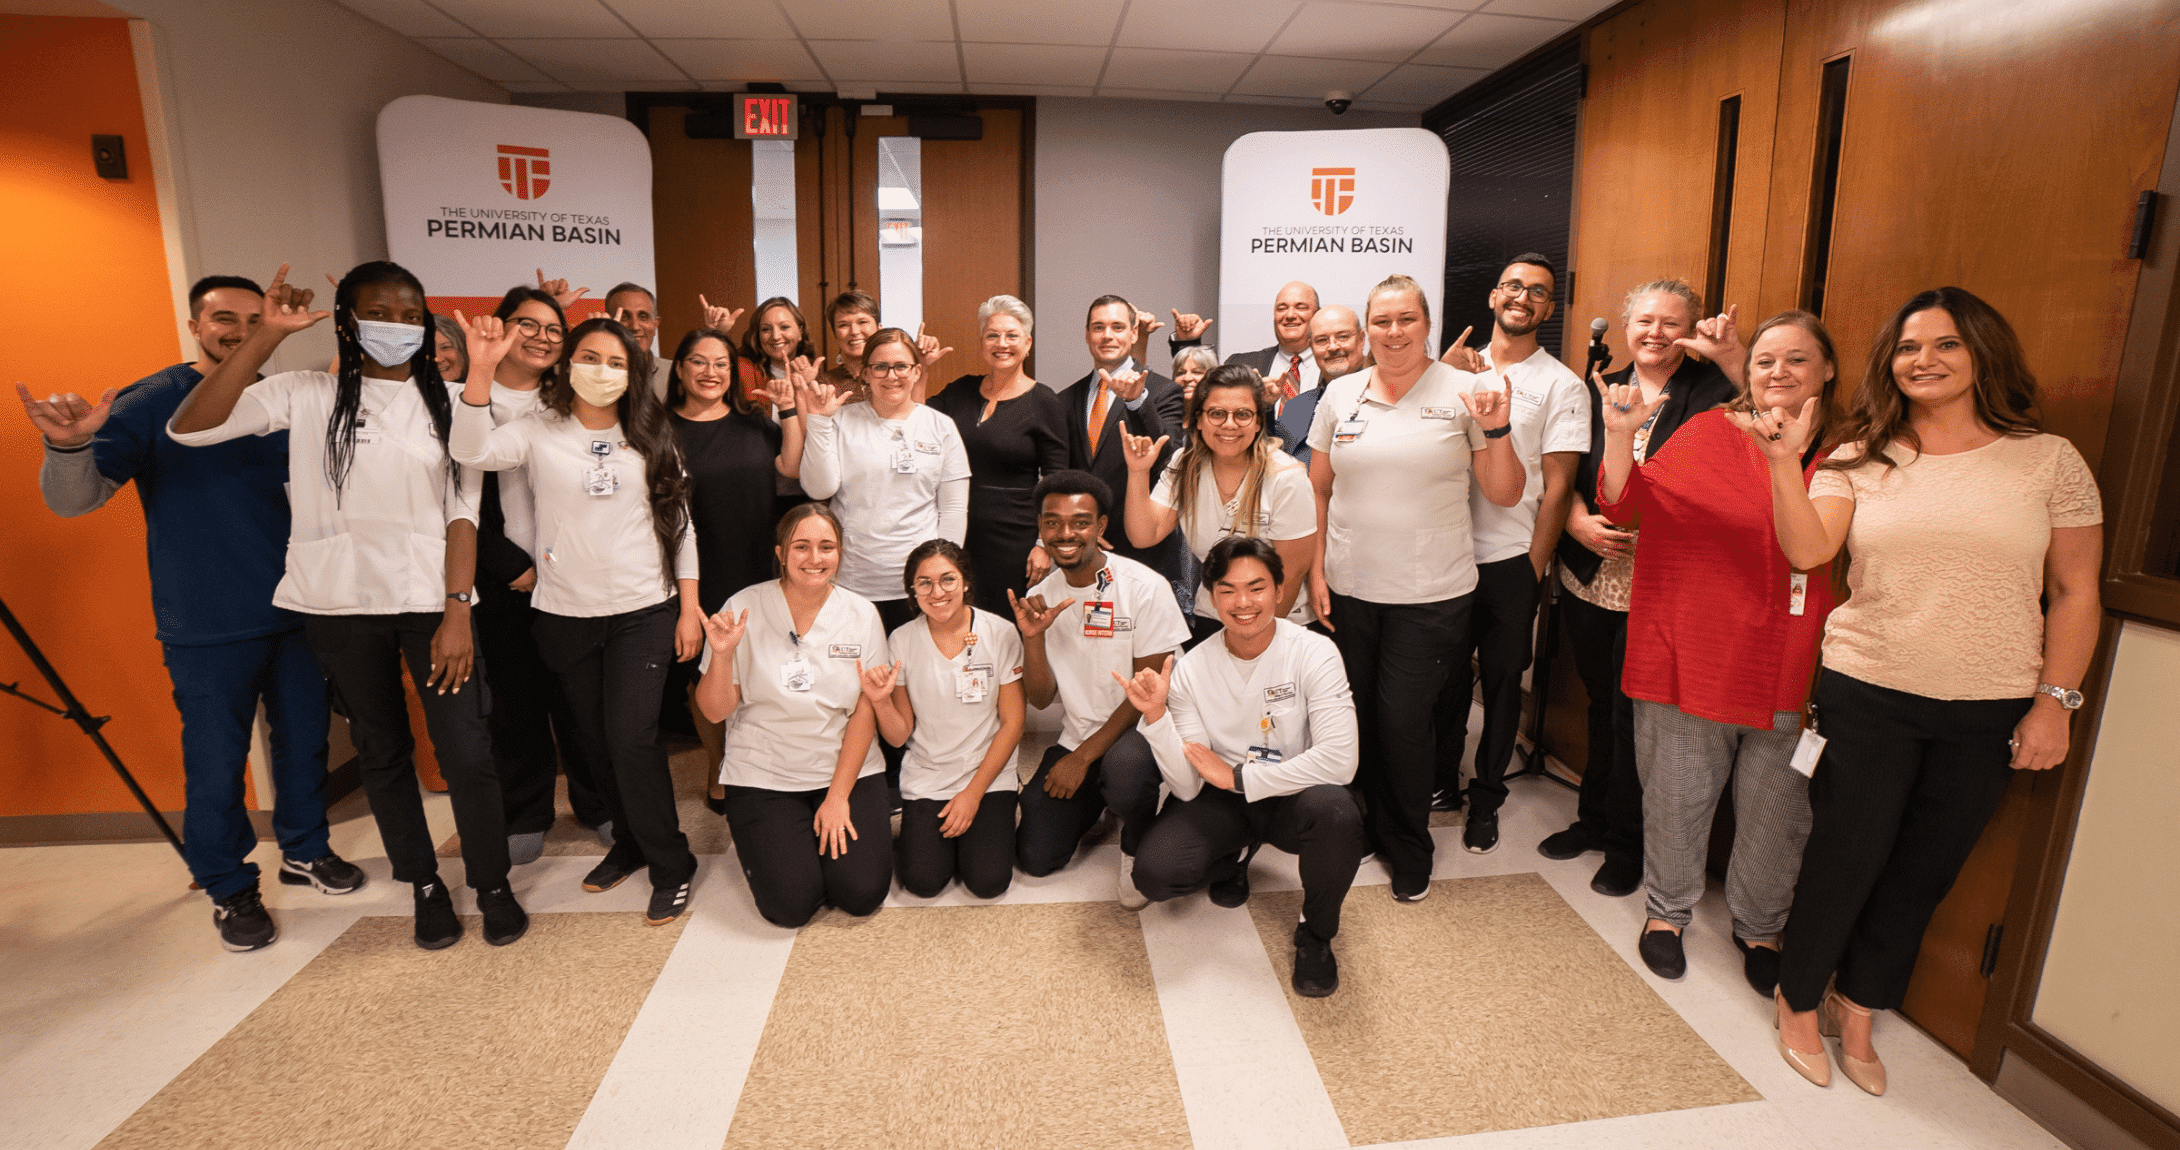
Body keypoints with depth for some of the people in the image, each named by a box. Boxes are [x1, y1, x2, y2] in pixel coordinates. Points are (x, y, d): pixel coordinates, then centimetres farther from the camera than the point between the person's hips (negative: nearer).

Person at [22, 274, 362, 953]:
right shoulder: (150, 402, -6)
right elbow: (71, 500, -14)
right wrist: (70, 446, -34)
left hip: (298, 613, 4)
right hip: (206, 633, -4)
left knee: (304, 740, 15)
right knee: (216, 766, 5)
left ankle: (304, 850, 35)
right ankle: (230, 889, 24)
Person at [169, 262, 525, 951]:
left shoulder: (446, 403, 5)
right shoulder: (308, 395, 3)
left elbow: (462, 511, -1)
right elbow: (189, 428, -9)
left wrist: (457, 610, -9)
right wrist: (268, 335, -13)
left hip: (431, 599, 0)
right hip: (342, 606, 1)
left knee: (465, 750, -4)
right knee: (382, 752, 11)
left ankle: (493, 885, 15)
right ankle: (425, 886, 28)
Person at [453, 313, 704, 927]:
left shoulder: (652, 438, 3)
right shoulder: (539, 431, 1)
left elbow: (679, 524, 4)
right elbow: (472, 451, -18)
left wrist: (689, 606, 0)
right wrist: (481, 369, -29)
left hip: (644, 611, -2)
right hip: (566, 615, 2)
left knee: (632, 738, -9)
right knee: (598, 739, 12)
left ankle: (670, 864, 6)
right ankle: (630, 841, 33)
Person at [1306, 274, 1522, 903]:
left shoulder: (1461, 393, -2)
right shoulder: (1340, 394, 5)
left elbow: (1505, 495, 0)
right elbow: (1318, 490, 10)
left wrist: (1496, 430, -15)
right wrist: (1316, 570, 4)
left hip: (1430, 594, -2)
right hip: (1348, 588, 3)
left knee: (1402, 720, 1)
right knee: (1354, 713, 10)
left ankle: (1409, 846, 24)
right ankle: (1362, 828, 32)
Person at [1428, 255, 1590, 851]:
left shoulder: (1562, 385, -1)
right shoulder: (1460, 369, 9)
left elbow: (1557, 486, -3)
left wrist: (1533, 572, -7)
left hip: (1511, 560, -2)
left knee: (1502, 680, 8)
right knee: (1448, 674, 12)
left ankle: (1486, 799, 24)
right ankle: (1442, 782, 29)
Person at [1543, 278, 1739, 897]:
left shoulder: (1714, 393, -2)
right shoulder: (1600, 391, 11)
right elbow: (1564, 474, 9)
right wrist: (1580, 521, -8)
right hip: (1590, 580, 4)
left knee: (1635, 714, 1)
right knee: (1601, 704, 16)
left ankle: (1627, 843, 20)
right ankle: (1594, 818, 34)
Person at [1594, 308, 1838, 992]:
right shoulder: (1708, 433, -3)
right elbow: (1625, 507, -8)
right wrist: (1620, 437, -24)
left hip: (1793, 668, 2)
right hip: (1693, 651, -2)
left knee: (1776, 811, 15)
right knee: (1678, 795, 13)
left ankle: (1758, 927, 39)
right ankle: (1667, 910, 35)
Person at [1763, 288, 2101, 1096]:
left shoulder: (2049, 461, 1)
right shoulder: (1861, 460, 0)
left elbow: (2074, 593, 3)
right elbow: (1806, 550, -14)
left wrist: (2055, 699, -2)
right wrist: (1783, 463, -24)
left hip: (1989, 713, 2)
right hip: (1867, 696, -1)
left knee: (1924, 872, 13)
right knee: (1845, 858, 6)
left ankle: (1856, 1012, 32)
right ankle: (1799, 1003, 27)